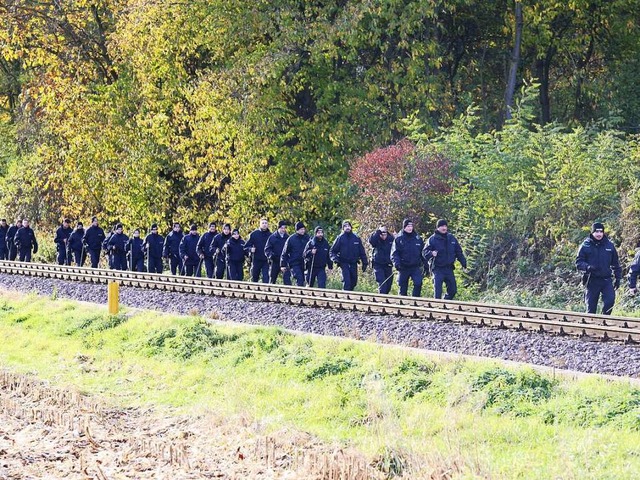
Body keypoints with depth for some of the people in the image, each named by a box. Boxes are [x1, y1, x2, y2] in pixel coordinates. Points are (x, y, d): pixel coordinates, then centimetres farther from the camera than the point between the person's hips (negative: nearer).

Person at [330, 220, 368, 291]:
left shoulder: (356, 238, 6)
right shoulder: (340, 238, -1)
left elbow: (362, 251, 11)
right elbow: (332, 251, 3)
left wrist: (365, 263, 7)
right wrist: (335, 258, -16)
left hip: (354, 264, 3)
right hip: (344, 263, -3)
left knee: (354, 282, 10)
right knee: (346, 282, -14)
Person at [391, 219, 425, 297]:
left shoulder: (418, 238, 7)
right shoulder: (398, 239, 0)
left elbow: (423, 253, 11)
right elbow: (394, 253, -5)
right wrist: (396, 263, -22)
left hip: (416, 267, 1)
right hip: (403, 267, -1)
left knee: (418, 283, -18)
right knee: (402, 287, 6)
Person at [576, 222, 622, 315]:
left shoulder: (609, 245, 7)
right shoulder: (585, 246, -1)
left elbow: (616, 263, 16)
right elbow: (578, 262, -2)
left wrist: (618, 278, 12)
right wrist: (587, 267, -21)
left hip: (606, 279, 1)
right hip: (591, 281, -1)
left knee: (610, 300, -19)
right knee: (591, 307, 3)